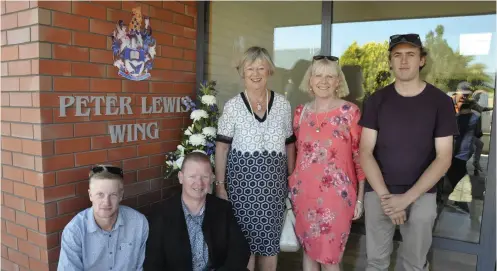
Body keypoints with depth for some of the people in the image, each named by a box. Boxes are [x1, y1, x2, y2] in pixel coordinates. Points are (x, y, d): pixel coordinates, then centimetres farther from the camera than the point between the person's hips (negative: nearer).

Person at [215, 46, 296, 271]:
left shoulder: (282, 104, 4)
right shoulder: (232, 105, -3)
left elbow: (289, 144, 10)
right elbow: (222, 147, -2)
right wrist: (220, 184, -5)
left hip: (273, 180, 2)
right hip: (242, 178, -2)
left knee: (271, 237, 10)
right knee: (244, 237, 5)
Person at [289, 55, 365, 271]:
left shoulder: (350, 112, -6)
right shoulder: (301, 112, 4)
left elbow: (360, 157, -3)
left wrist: (360, 198, -3)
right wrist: (292, 187, 13)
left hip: (336, 194, -3)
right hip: (304, 192, 4)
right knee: (308, 250, 17)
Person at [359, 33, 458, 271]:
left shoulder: (440, 102, -3)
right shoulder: (376, 100, -1)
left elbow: (444, 158, -5)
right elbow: (365, 152, -3)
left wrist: (407, 197, -13)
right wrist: (384, 195, -13)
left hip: (421, 195, 0)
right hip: (378, 192, 1)